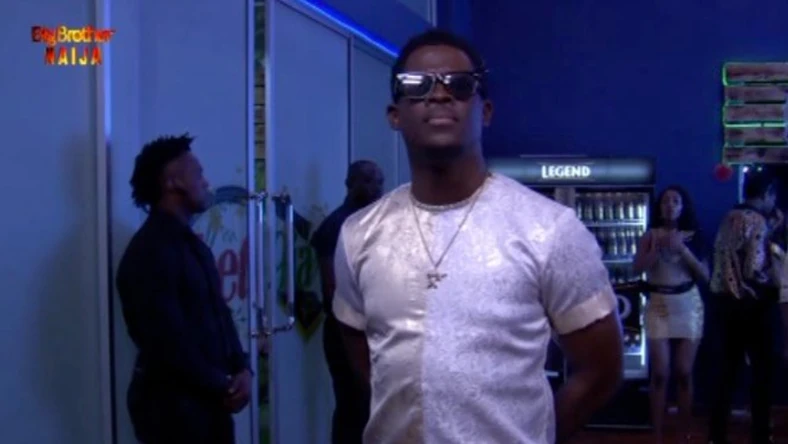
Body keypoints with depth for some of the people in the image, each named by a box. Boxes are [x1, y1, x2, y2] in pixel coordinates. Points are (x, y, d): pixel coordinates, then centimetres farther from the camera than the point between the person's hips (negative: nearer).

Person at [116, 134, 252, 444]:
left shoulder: (193, 245, 13)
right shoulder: (150, 252, -17)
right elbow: (169, 342, -21)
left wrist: (241, 369, 0)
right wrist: (223, 387, -11)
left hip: (210, 400, 9)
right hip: (172, 404, -9)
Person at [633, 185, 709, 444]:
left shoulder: (693, 236, 4)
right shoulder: (651, 235, 2)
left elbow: (705, 276, -2)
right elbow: (637, 268, -9)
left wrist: (683, 249, -11)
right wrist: (658, 246, -15)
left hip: (688, 306, 1)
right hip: (658, 306, -1)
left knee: (684, 373, 3)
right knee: (660, 374, -2)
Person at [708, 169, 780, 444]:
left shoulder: (730, 219, 12)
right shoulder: (757, 220, -13)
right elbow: (755, 270, -23)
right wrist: (776, 276, -10)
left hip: (728, 300, 8)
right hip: (753, 303, -8)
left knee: (728, 368, 12)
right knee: (762, 370, 2)